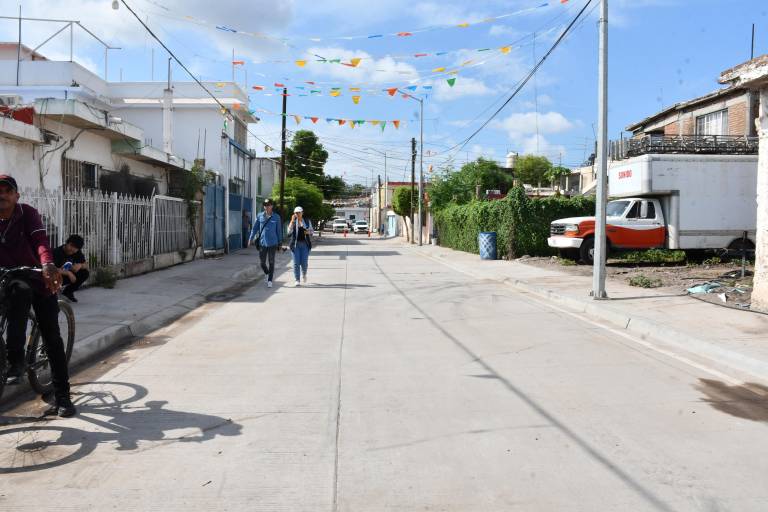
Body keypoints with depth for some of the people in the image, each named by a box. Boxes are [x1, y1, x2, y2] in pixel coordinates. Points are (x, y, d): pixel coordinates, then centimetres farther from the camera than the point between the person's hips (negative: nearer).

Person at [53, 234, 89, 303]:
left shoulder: (77, 253, -4)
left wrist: (80, 265, -23)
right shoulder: (57, 252, -24)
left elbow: (86, 266, 0)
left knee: (85, 273, -13)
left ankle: (67, 292, 4)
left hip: (66, 276, 6)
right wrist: (68, 273, -38)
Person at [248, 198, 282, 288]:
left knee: (271, 262, 1)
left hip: (272, 243, -1)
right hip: (262, 243, 1)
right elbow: (255, 228, 6)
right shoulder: (260, 216, 2)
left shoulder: (276, 217, 0)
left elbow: (279, 230, 5)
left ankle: (270, 280, 10)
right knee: (262, 263, 5)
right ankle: (268, 274, 35)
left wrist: (280, 242, 6)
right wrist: (251, 238, -1)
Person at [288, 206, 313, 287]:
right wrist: (292, 221, -20)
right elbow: (289, 231, -12)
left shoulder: (307, 222, 6)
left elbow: (312, 232, 12)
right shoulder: (292, 222, 3)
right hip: (295, 244, 0)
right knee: (296, 263, -5)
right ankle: (297, 280, 1)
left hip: (305, 244, 0)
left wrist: (309, 232, -11)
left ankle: (304, 274, 30)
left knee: (304, 262, -3)